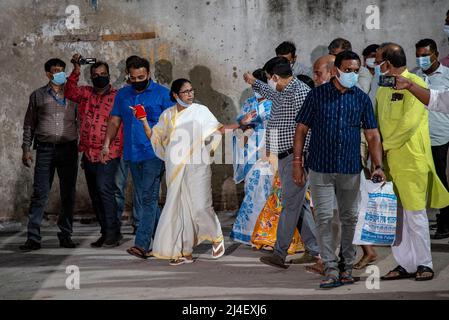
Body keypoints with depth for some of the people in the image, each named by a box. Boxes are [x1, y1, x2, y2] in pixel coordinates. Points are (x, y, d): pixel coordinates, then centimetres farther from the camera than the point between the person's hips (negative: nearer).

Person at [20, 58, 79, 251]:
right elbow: (29, 124, 12)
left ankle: (65, 236, 11)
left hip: (68, 148, 1)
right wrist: (26, 149, 5)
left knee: (68, 194, 3)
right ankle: (33, 238, -5)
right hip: (45, 149, -1)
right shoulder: (38, 96, 10)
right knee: (40, 193, -6)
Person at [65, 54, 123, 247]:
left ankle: (112, 233, -11)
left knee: (104, 188, -18)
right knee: (95, 195, 10)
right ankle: (106, 233, 20)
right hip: (88, 154, 6)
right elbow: (70, 92, -3)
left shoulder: (116, 97, -3)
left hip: (108, 154, -6)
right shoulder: (86, 93, 13)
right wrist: (76, 70, -11)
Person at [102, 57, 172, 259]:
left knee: (148, 199, -11)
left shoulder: (161, 94, -1)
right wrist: (106, 144, 5)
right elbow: (114, 121, 16)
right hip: (132, 155, 6)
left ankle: (142, 244, -15)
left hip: (154, 154, -6)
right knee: (142, 201, 10)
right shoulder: (122, 95, 14)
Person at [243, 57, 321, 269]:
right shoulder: (282, 93, 14)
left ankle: (279, 254, -1)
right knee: (298, 204, 10)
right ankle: (315, 250, 14)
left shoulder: (299, 92, -17)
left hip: (295, 156, -10)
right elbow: (272, 94, 35)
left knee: (290, 204, -4)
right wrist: (254, 83, 42)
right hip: (284, 156, 10)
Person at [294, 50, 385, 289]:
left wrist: (378, 166, -7)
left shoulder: (362, 99, 4)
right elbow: (301, 129, 1)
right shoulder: (317, 95, -1)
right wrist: (297, 163, -4)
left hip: (350, 170, 2)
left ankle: (348, 266, 21)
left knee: (350, 218, 9)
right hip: (320, 168, -2)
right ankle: (331, 270, -2)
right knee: (324, 218, -4)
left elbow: (372, 135, 5)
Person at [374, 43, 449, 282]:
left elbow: (409, 123, -17)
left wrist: (384, 145, -11)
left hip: (411, 160, -7)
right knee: (395, 215, 9)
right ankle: (405, 264, 17)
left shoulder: (414, 84, -9)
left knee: (415, 213, -3)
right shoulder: (383, 89, 16)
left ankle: (424, 264, 7)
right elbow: (377, 124, 15)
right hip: (389, 161, 8)